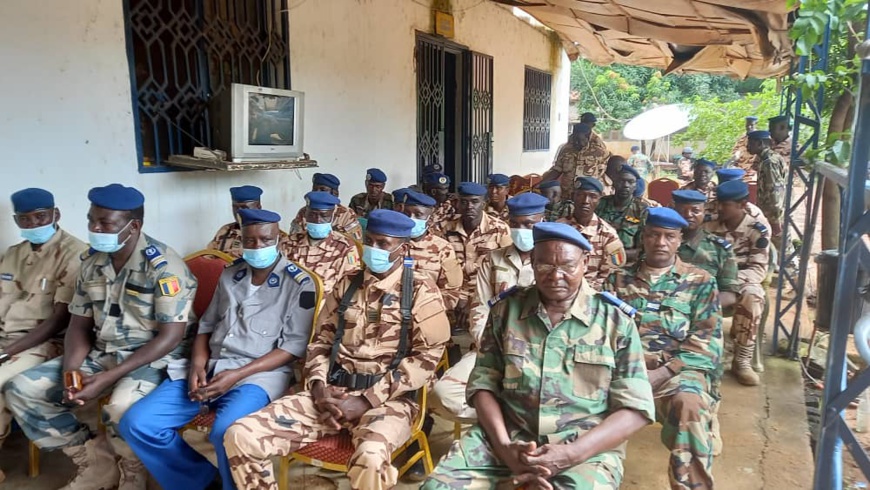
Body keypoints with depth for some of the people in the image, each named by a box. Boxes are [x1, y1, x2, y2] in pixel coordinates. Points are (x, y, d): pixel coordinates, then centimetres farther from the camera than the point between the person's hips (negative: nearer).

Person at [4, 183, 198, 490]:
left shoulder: (163, 266, -18)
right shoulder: (92, 262, 4)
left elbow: (170, 336, -21)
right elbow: (79, 325, 9)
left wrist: (107, 378, -24)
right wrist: (71, 371, -11)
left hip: (154, 358, -7)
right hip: (101, 353, 8)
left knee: (122, 406, -36)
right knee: (21, 390, -2)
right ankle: (97, 465, 5)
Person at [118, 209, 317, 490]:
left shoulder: (300, 284, -4)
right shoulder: (230, 275, 13)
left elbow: (293, 348, -8)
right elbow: (206, 325, 17)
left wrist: (238, 375, -17)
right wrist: (197, 365, -3)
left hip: (258, 374, -6)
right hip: (210, 368, 6)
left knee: (226, 432, -36)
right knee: (136, 424, -9)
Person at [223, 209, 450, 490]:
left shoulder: (420, 290, -1)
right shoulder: (347, 285, 14)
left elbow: (427, 357, -7)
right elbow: (321, 340, 17)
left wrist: (368, 400, -13)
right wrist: (319, 386, -3)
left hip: (388, 399, -4)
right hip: (334, 392, 5)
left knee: (370, 458, -39)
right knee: (240, 437, -13)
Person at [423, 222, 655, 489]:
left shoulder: (615, 321, -2)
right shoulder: (505, 310, 4)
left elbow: (635, 409, -4)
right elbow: (483, 384, 6)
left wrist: (569, 454, -16)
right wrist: (503, 445, -11)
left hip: (587, 445, -1)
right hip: (507, 434, 2)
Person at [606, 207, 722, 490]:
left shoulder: (700, 282, 11)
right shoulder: (619, 280, 17)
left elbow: (706, 344, 1)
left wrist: (658, 375, -12)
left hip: (678, 371, -1)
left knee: (688, 404, -36)